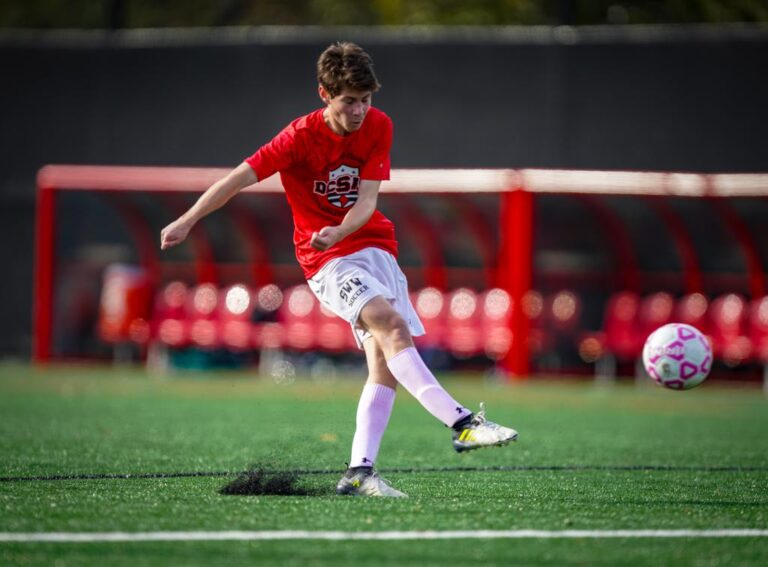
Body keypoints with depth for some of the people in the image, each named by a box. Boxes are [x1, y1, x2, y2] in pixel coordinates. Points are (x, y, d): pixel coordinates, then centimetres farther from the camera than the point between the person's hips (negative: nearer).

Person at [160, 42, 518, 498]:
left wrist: (339, 232, -26)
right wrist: (188, 221, -13)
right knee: (391, 324, -28)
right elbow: (242, 177, -11)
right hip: (328, 260, -5)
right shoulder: (301, 136, -12)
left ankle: (360, 473, -6)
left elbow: (367, 199, -7)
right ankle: (462, 423, -39)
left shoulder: (378, 126, -1)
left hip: (373, 244, 5)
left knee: (385, 365, -7)